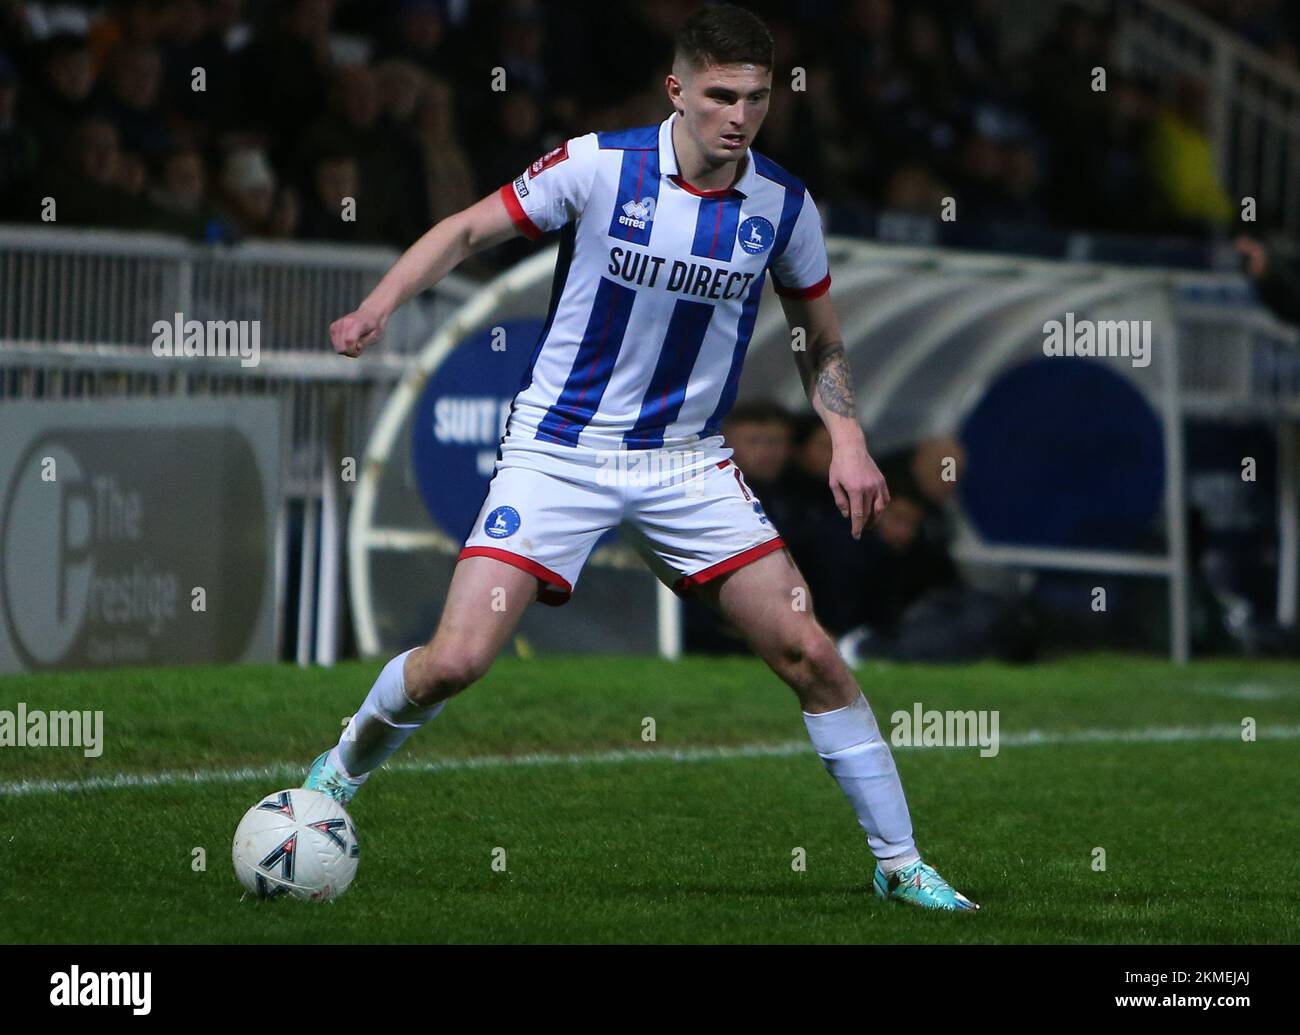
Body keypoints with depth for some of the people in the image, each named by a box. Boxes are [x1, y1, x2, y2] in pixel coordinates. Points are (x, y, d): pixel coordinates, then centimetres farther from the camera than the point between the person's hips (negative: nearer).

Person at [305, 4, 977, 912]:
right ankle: (343, 770, 18)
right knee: (456, 661, -14)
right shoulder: (600, 166, -13)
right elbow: (468, 231, -2)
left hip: (688, 463, 2)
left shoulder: (783, 205, -3)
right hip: (558, 453, -2)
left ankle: (899, 863, 6)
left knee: (808, 651, -7)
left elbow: (821, 340, 12)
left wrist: (848, 439, -3)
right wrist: (378, 310, -15)